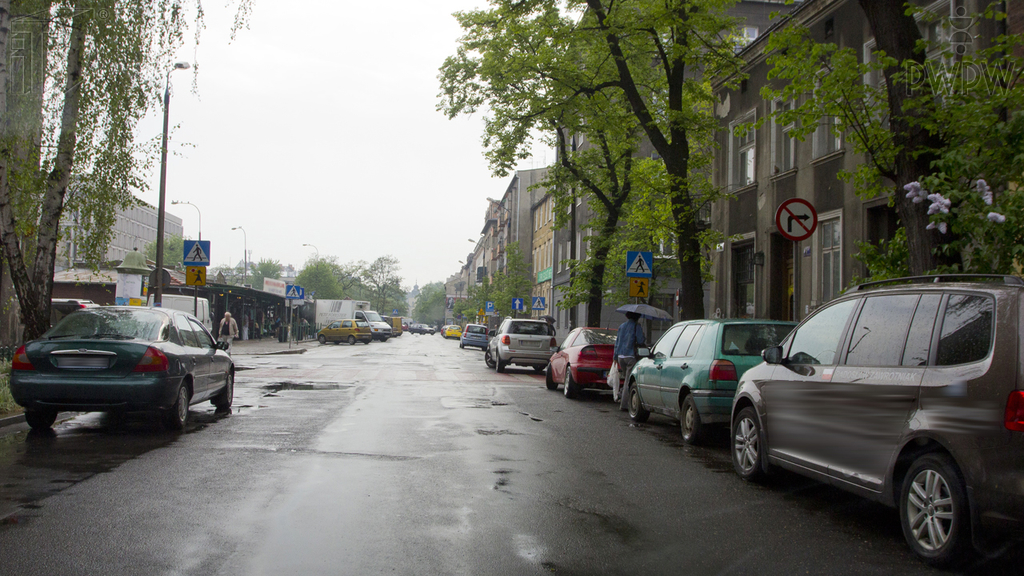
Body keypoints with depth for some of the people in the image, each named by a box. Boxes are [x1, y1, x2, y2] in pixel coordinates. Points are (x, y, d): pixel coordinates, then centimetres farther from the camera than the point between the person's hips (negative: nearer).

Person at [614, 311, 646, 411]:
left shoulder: (621, 326, 15)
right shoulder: (636, 326, -5)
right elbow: (640, 341, -10)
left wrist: (615, 356, 22)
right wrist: (645, 342, 12)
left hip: (620, 357, 6)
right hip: (630, 356, -6)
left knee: (626, 378, 20)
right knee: (629, 380, -4)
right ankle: (624, 404, -6)